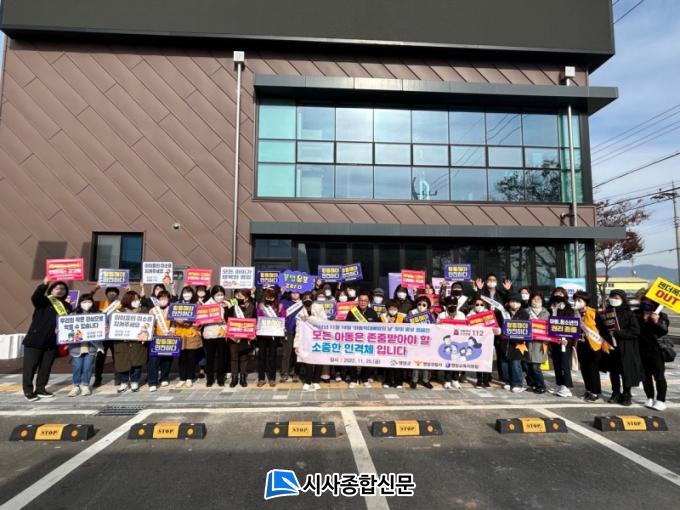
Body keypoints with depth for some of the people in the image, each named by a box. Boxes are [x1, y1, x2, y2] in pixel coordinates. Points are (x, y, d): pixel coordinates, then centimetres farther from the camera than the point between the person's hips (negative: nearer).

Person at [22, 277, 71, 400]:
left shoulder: (67, 306, 11)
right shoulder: (44, 301, -2)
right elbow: (35, 298, -25)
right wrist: (44, 284, -39)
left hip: (52, 341, 5)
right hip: (35, 340, -4)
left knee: (46, 366, 11)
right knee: (30, 366, 2)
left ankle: (40, 389, 22)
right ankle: (28, 391, 12)